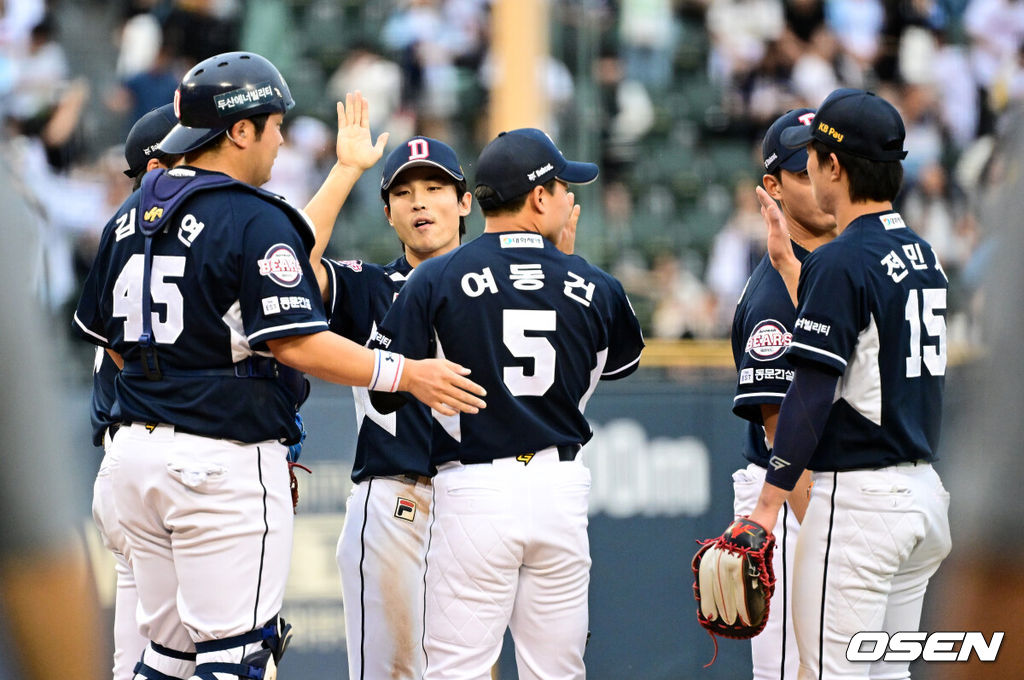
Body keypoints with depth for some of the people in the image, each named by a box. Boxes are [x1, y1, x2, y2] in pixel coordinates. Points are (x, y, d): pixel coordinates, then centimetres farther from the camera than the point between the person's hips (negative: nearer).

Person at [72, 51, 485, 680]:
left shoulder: (132, 216, 12)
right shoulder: (254, 221, -13)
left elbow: (108, 335, 19)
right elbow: (295, 342, -19)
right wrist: (406, 374, -14)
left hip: (137, 447, 8)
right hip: (225, 462, -8)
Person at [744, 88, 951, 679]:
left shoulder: (840, 262, -14)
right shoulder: (922, 254, 12)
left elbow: (812, 395, -17)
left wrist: (769, 505, -16)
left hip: (859, 497, -9)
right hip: (925, 490, 9)